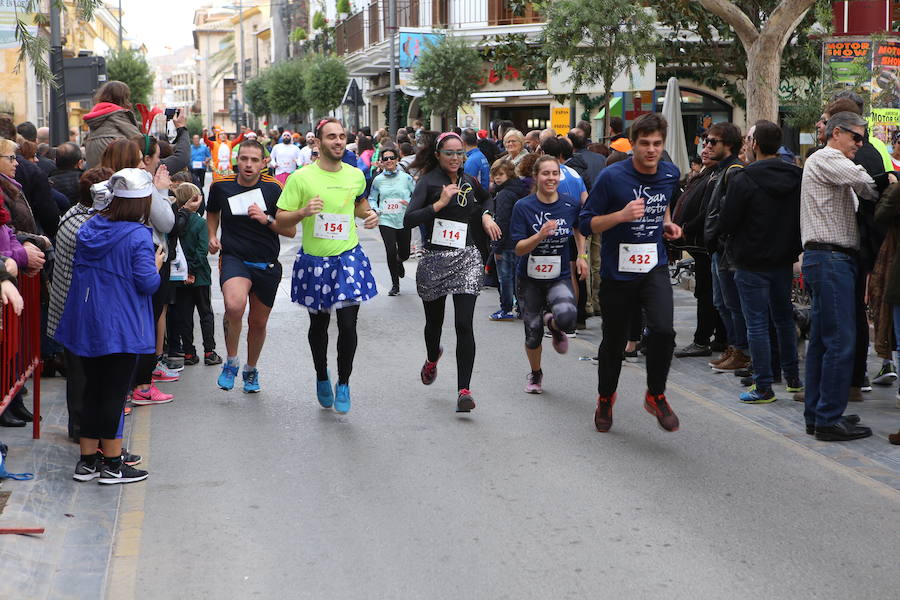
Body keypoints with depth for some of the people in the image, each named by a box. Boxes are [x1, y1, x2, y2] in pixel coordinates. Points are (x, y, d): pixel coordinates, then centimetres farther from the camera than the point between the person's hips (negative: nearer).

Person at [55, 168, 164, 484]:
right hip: (122, 328, -6)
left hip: (87, 324, 6)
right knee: (114, 393, 2)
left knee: (93, 390, 15)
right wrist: (157, 265, 1)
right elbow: (147, 283, -17)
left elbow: (78, 268, 14)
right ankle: (112, 464, 9)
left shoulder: (89, 227, 5)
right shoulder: (138, 236, -16)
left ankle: (87, 461, 19)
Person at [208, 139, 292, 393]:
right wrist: (212, 236, 7)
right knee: (235, 304, -32)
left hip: (267, 265, 2)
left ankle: (251, 370, 41)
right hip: (234, 258, -2)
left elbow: (291, 231, -3)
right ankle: (231, 361, -9)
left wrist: (267, 219, -19)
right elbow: (212, 211, 22)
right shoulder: (221, 186, -1)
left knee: (258, 322, 13)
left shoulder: (273, 188, -5)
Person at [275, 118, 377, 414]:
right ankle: (322, 378, 37)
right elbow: (281, 219, -6)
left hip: (348, 259, 1)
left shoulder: (356, 175, 3)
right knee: (318, 325, 14)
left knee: (348, 325, -8)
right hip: (314, 260, -1)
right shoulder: (301, 177, -8)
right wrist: (303, 212, -25)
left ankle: (343, 384, 11)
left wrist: (369, 215, 5)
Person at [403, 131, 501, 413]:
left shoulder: (470, 182, 8)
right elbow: (409, 220, -17)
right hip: (434, 260, -1)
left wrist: (486, 215, 13)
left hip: (466, 259, 1)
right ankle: (432, 358, 52)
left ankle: (464, 390, -12)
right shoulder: (429, 182, -5)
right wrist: (440, 203, -23)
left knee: (464, 324, -12)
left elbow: (487, 199, 33)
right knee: (434, 321, 17)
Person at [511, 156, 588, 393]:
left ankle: (553, 324, 10)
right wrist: (540, 235, -29)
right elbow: (519, 249, -14)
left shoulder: (571, 204, -4)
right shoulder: (523, 207, -11)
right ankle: (535, 374, 38)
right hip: (530, 278, 0)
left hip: (559, 277, 0)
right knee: (533, 331, 8)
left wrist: (581, 256, 10)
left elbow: (578, 229, 19)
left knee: (567, 316, -29)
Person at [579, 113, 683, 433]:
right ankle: (605, 398, 38)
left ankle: (656, 395, 3)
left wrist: (667, 223, 8)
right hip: (617, 271, -2)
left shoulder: (671, 174, 2)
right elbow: (586, 223, -10)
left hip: (654, 268, 2)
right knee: (614, 341, 11)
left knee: (663, 330, -20)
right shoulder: (612, 176, -14)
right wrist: (622, 215, -25)